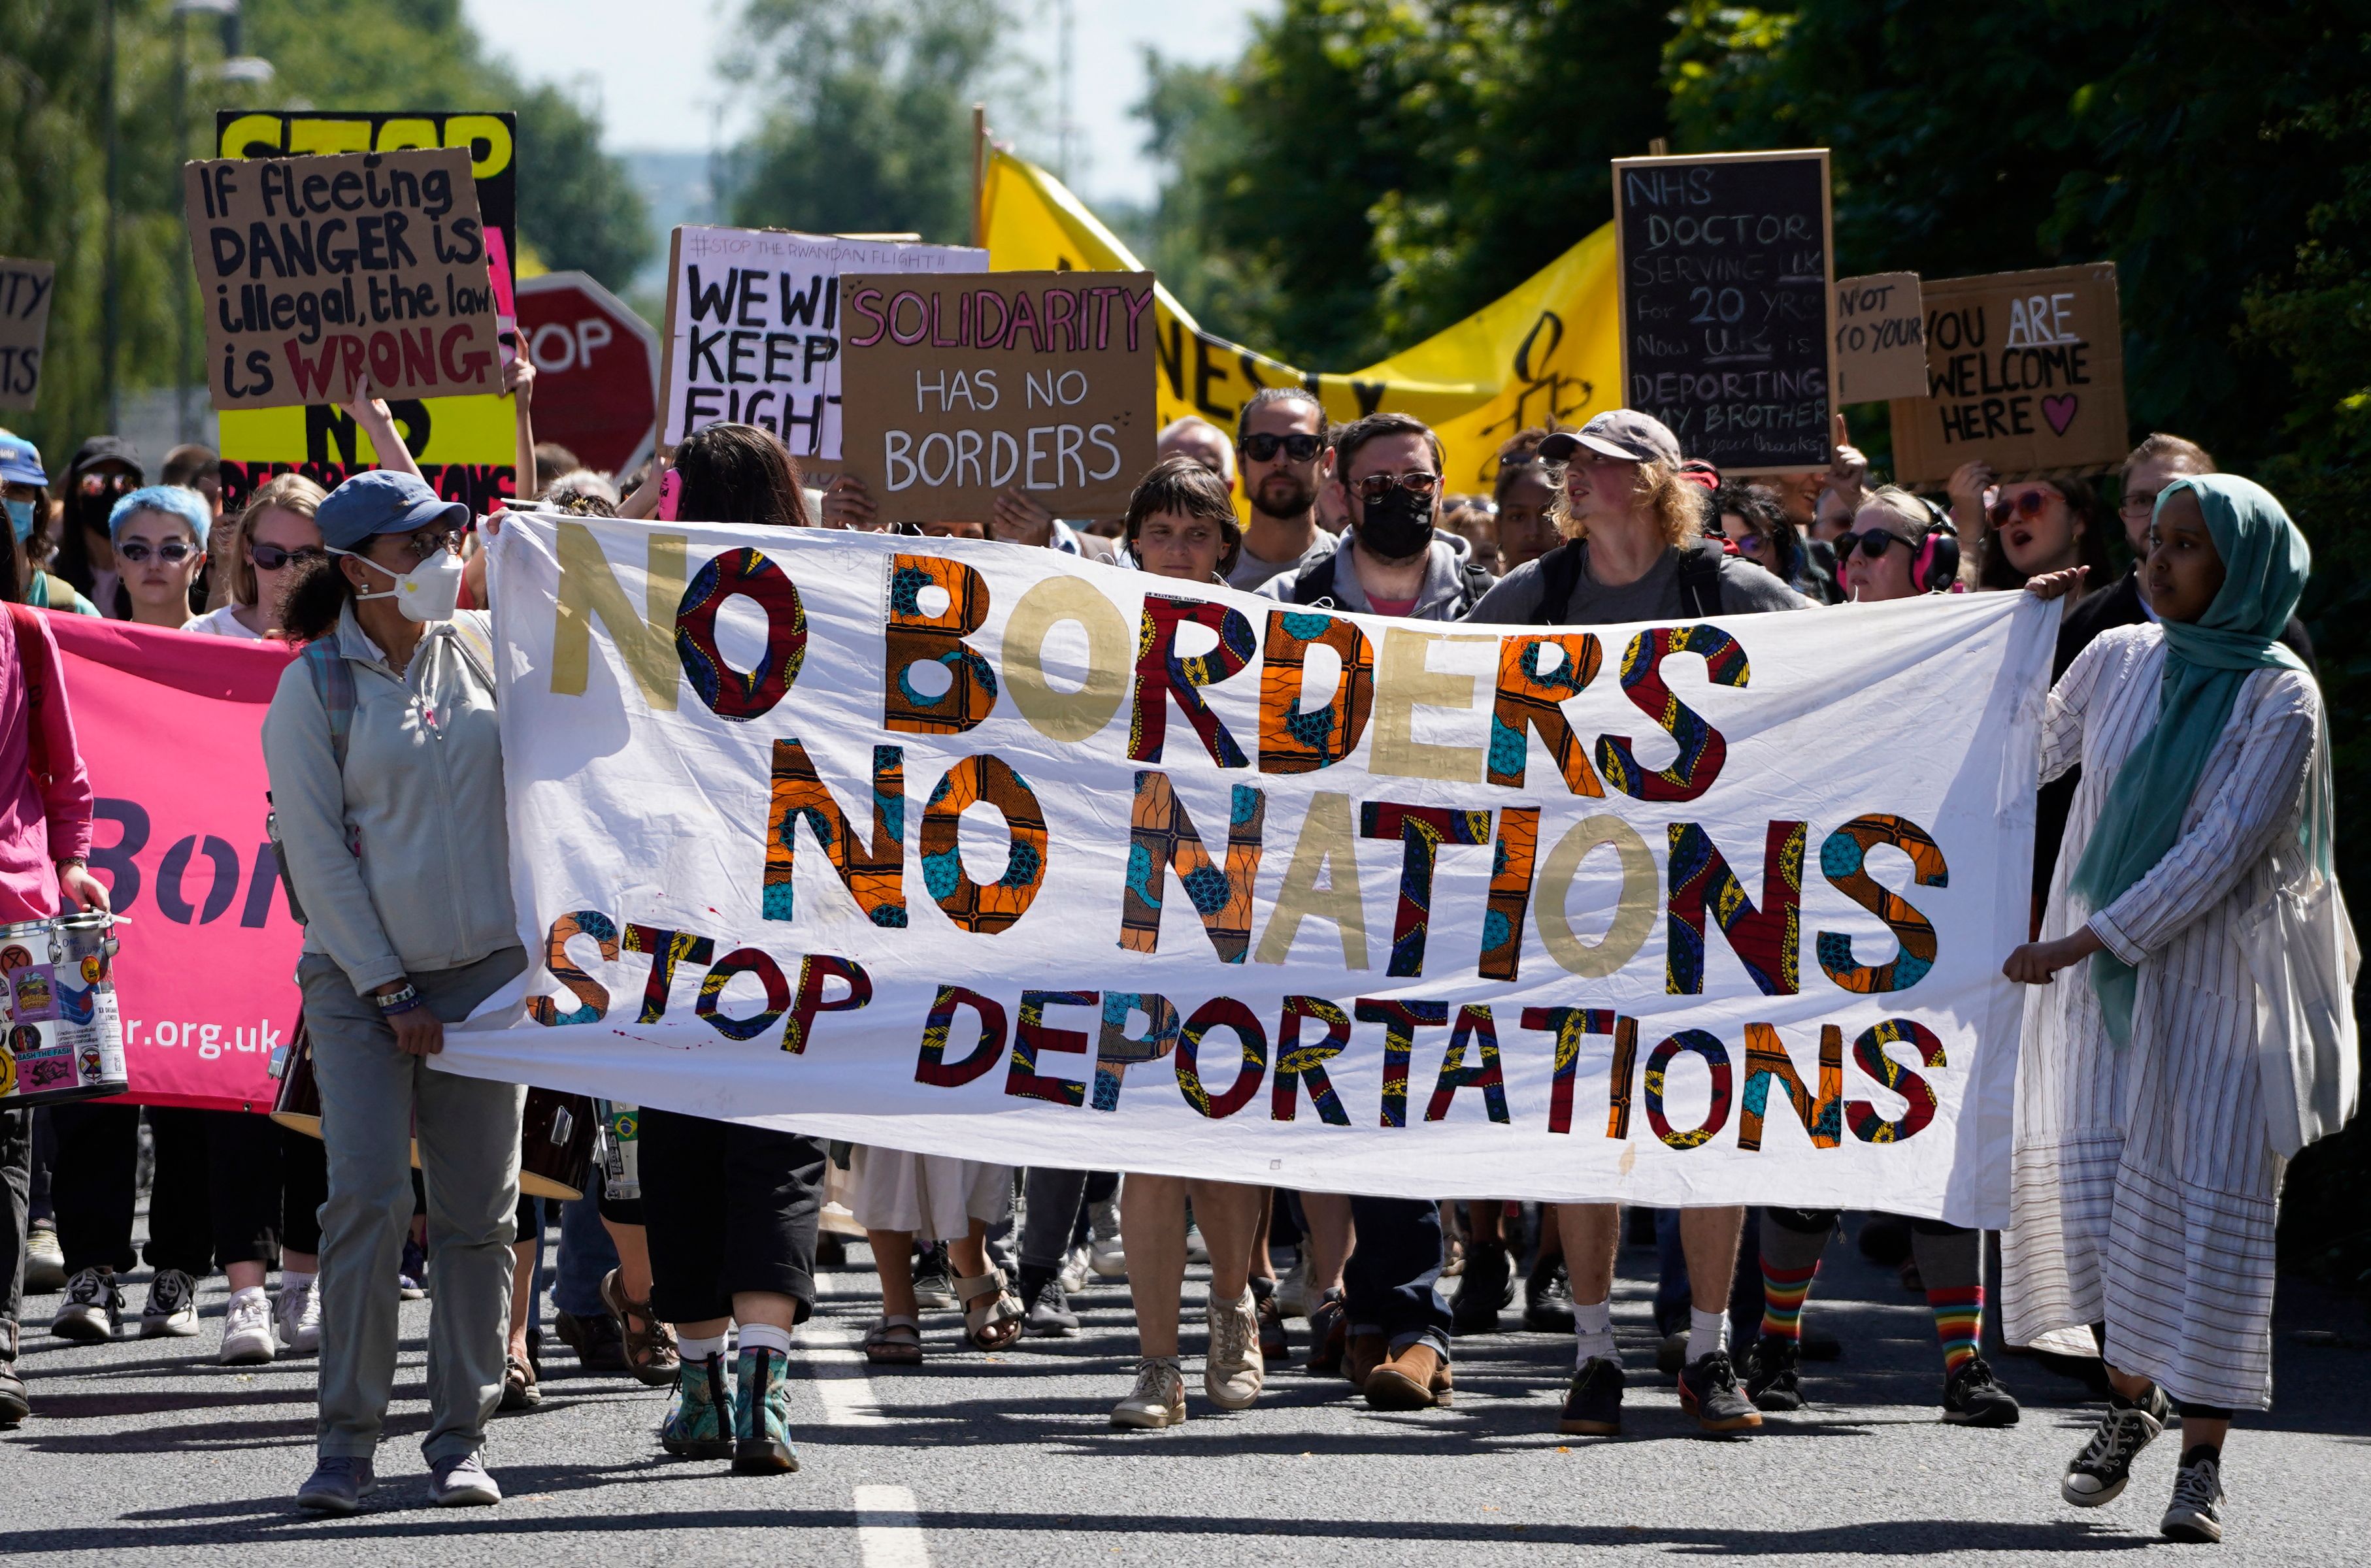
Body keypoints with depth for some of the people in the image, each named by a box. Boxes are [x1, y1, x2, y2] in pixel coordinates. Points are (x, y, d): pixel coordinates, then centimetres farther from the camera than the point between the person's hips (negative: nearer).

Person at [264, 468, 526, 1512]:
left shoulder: (481, 651, 7)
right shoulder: (314, 688, -3)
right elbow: (318, 852, -5)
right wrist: (390, 991, -9)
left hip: (486, 967, 3)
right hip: (361, 976, -3)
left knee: (478, 1213, 2)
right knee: (368, 1199, -12)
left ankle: (460, 1440, 8)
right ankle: (345, 1443, -6)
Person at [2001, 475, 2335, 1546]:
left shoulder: (2280, 697, -9)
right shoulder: (2118, 659, 5)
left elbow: (2221, 850, -16)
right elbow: (2025, 759, 17)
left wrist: (2083, 941, -20)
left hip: (2217, 976, -4)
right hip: (2102, 973, 4)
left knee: (2211, 1203, -7)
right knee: (2100, 1184, -1)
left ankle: (2202, 1458, -5)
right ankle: (2131, 1398, 18)